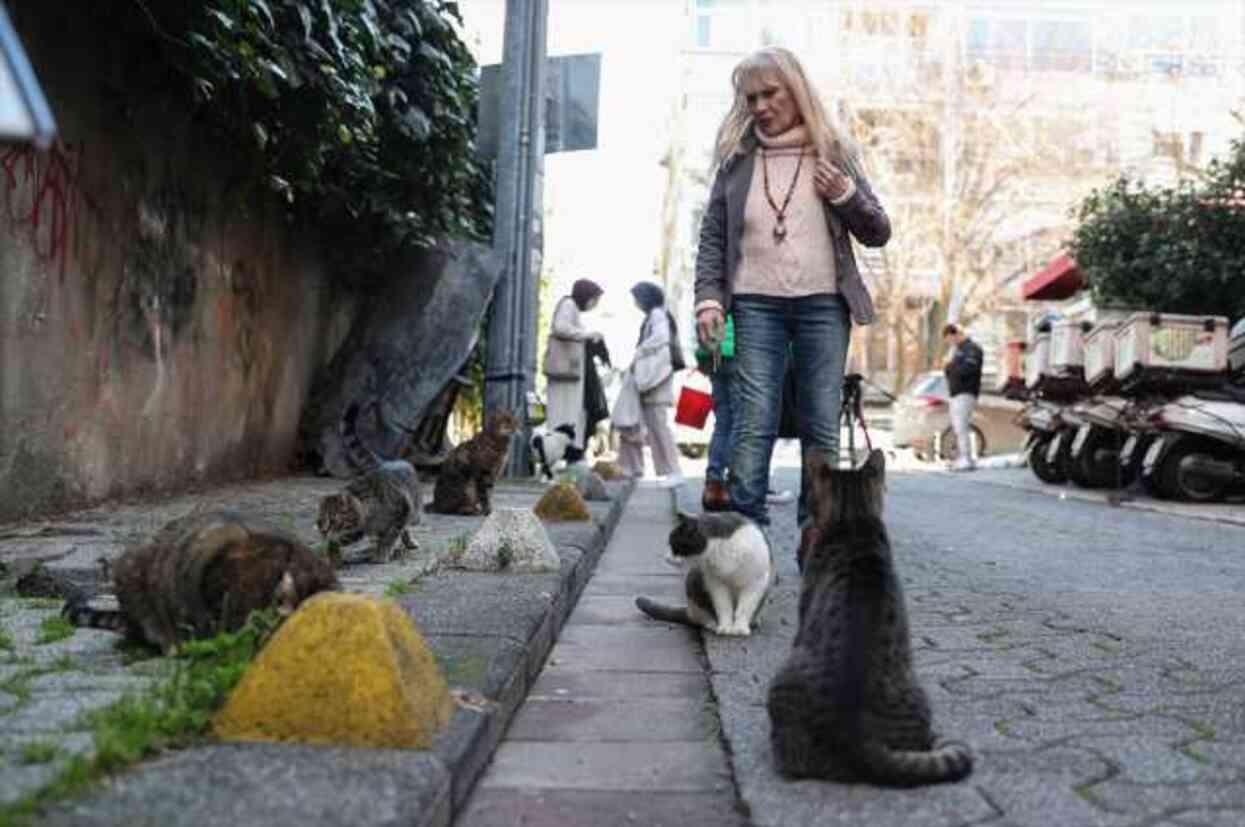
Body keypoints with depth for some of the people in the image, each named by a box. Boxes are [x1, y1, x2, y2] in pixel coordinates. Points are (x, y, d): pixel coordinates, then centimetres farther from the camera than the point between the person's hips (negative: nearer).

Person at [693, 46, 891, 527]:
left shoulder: (833, 152, 8)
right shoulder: (737, 156, 9)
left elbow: (878, 233, 11)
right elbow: (712, 236, 8)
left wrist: (846, 195, -7)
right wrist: (708, 298, -5)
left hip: (823, 305, 1)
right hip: (757, 305, 0)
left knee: (822, 428, 3)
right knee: (754, 424, -6)